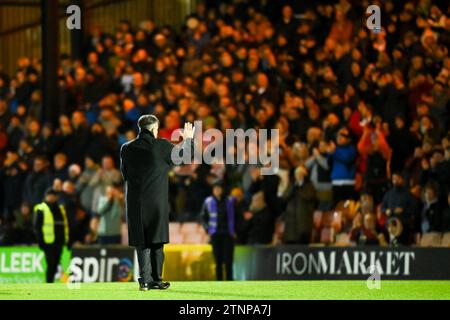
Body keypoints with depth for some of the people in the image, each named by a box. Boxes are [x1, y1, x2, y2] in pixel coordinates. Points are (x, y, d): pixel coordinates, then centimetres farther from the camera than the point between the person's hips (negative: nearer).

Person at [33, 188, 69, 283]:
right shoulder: (41, 209, -1)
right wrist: (40, 241, -11)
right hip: (48, 243, -6)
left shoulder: (60, 208, 18)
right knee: (51, 264, -10)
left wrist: (66, 239, 13)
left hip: (59, 243, 6)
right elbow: (37, 227, -5)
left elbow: (65, 225, 21)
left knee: (55, 265, 8)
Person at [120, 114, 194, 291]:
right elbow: (184, 155, 8)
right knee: (156, 241, 6)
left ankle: (144, 280, 1)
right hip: (157, 202, -2)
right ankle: (156, 279, 6)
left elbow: (124, 174, 12)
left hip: (135, 202, 2)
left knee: (142, 243, 6)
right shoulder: (161, 146, -6)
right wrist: (188, 139, 26)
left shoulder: (127, 149, 2)